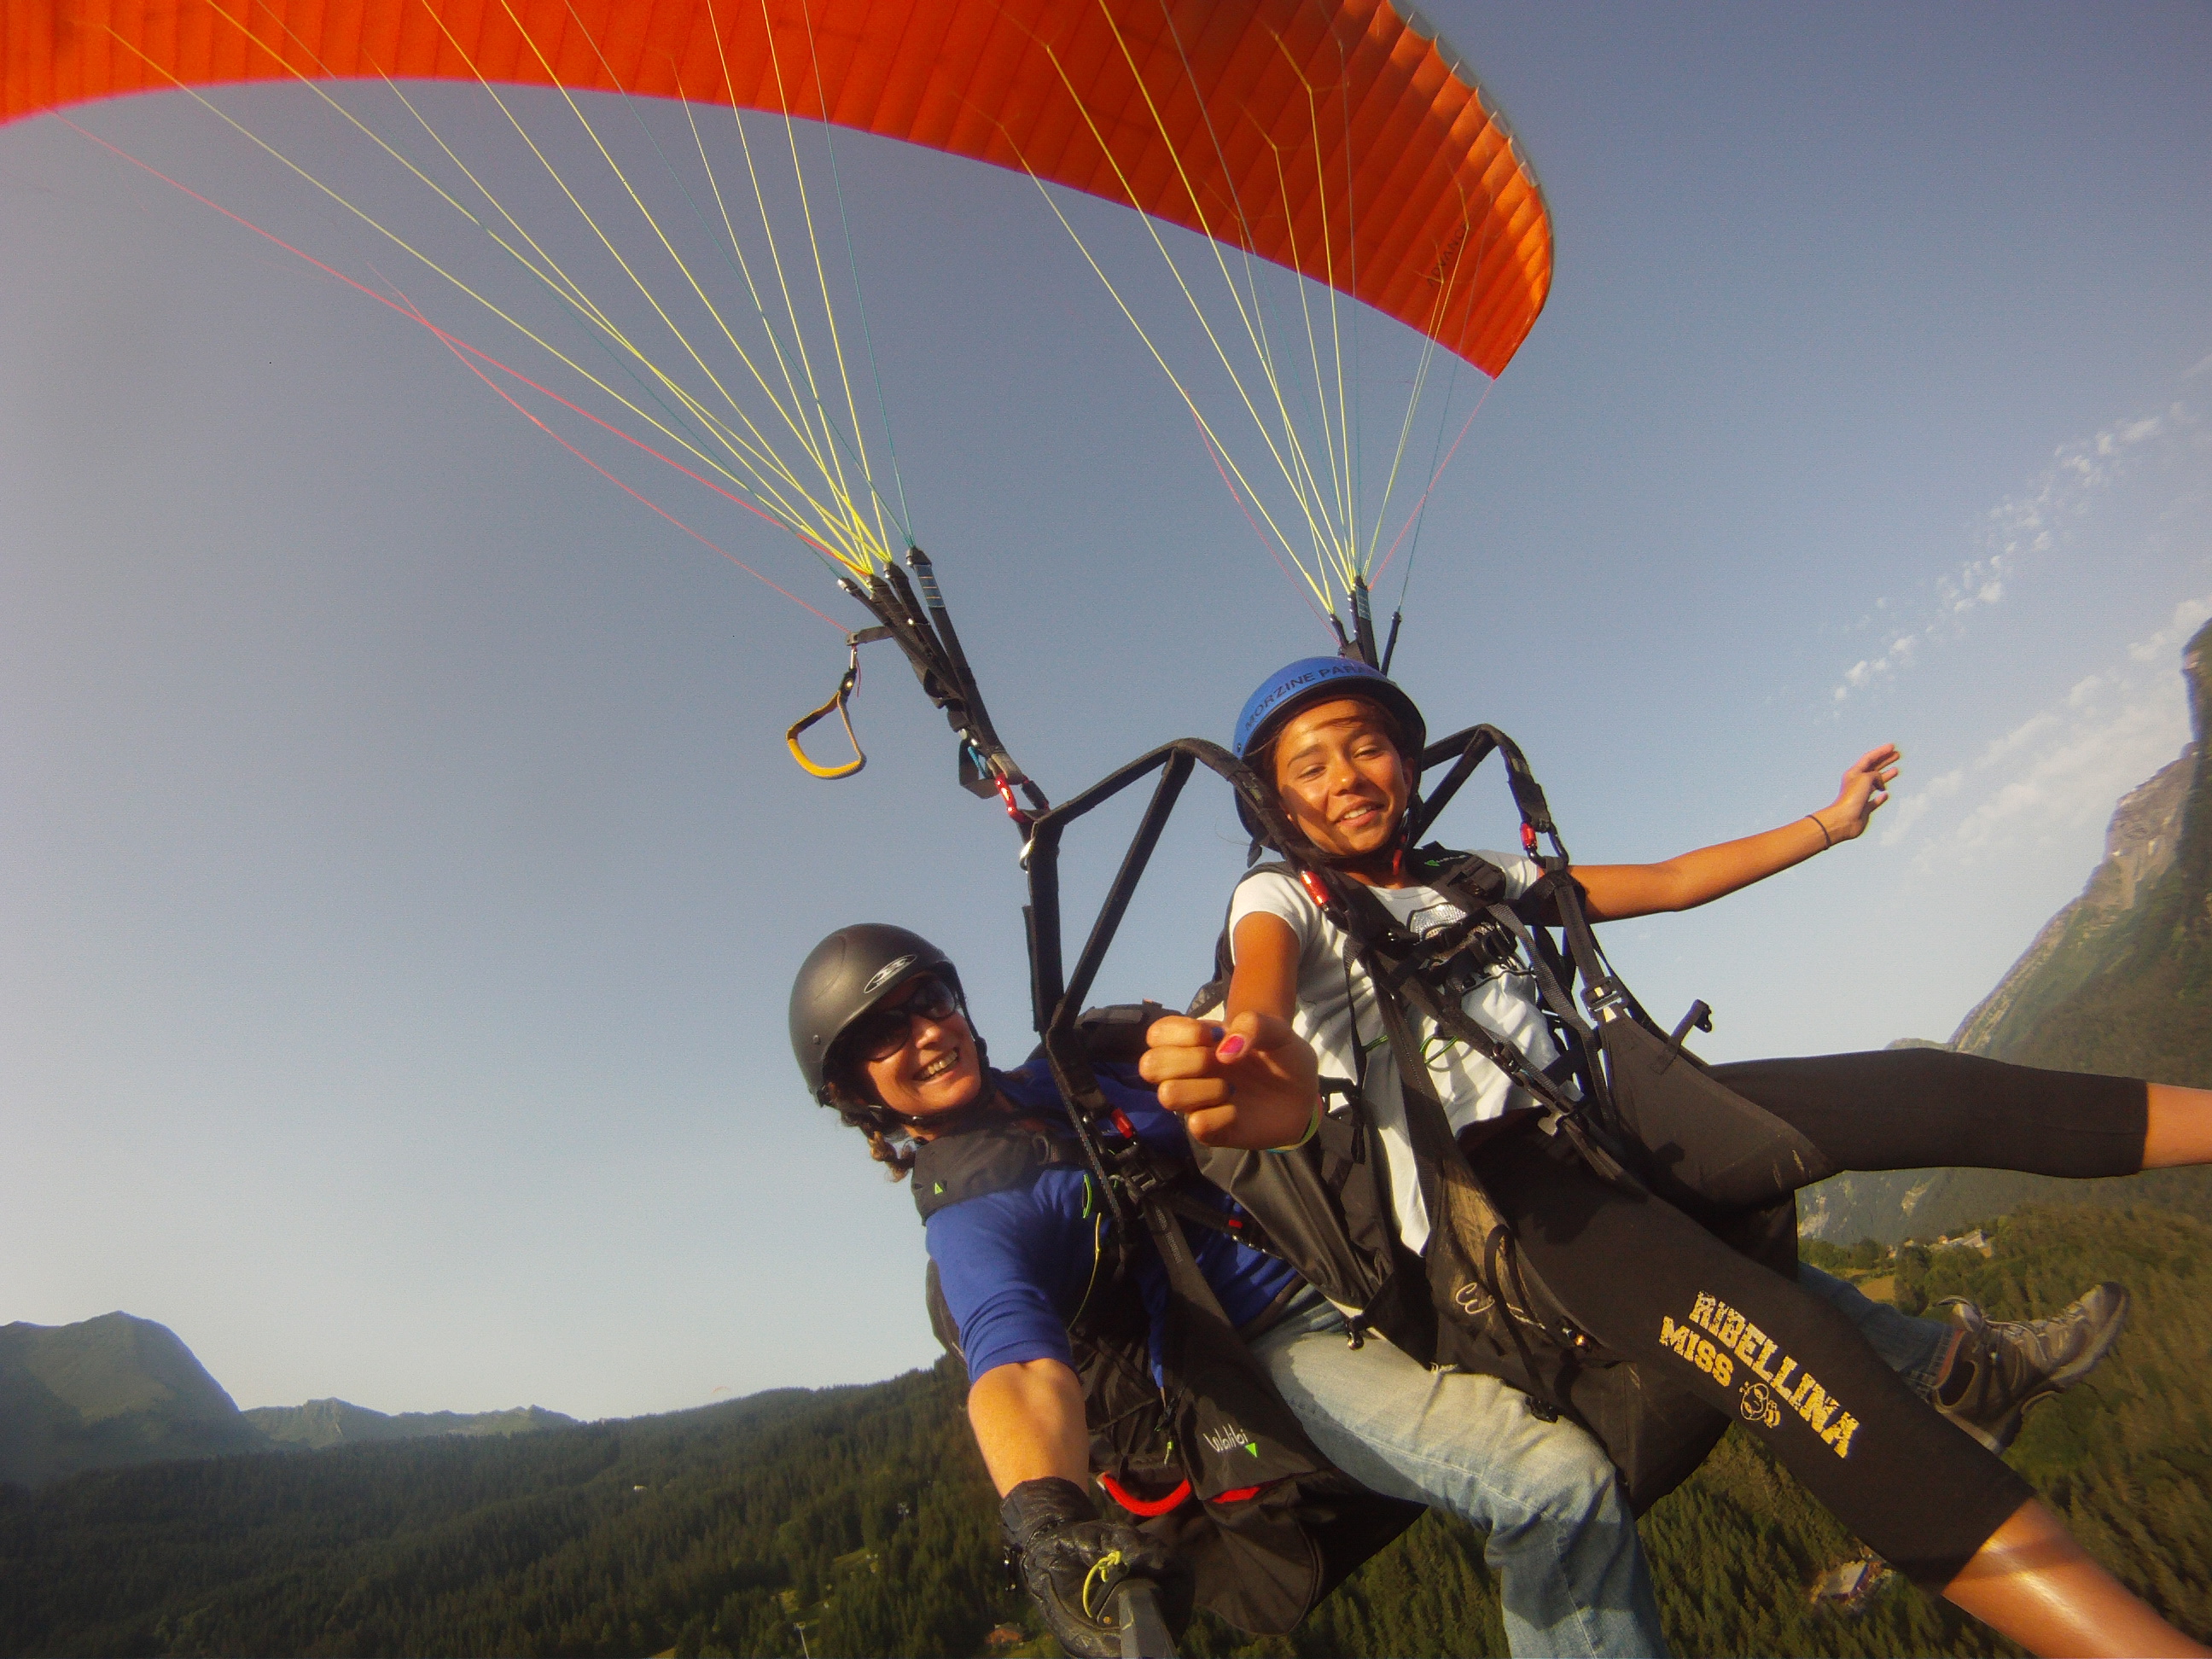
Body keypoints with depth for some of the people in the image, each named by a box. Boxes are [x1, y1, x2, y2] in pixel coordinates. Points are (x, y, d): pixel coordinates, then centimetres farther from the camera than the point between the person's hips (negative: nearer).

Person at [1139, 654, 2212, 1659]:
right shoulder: (1282, 898, 3)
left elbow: (1667, 883, 29)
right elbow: (1264, 986, -22)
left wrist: (1831, 823, 33)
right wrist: (1266, 1065, -47)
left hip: (1612, 1123, 7)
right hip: (1490, 1188, -6)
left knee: (1922, 1094, -10)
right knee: (1786, 1349, -31)